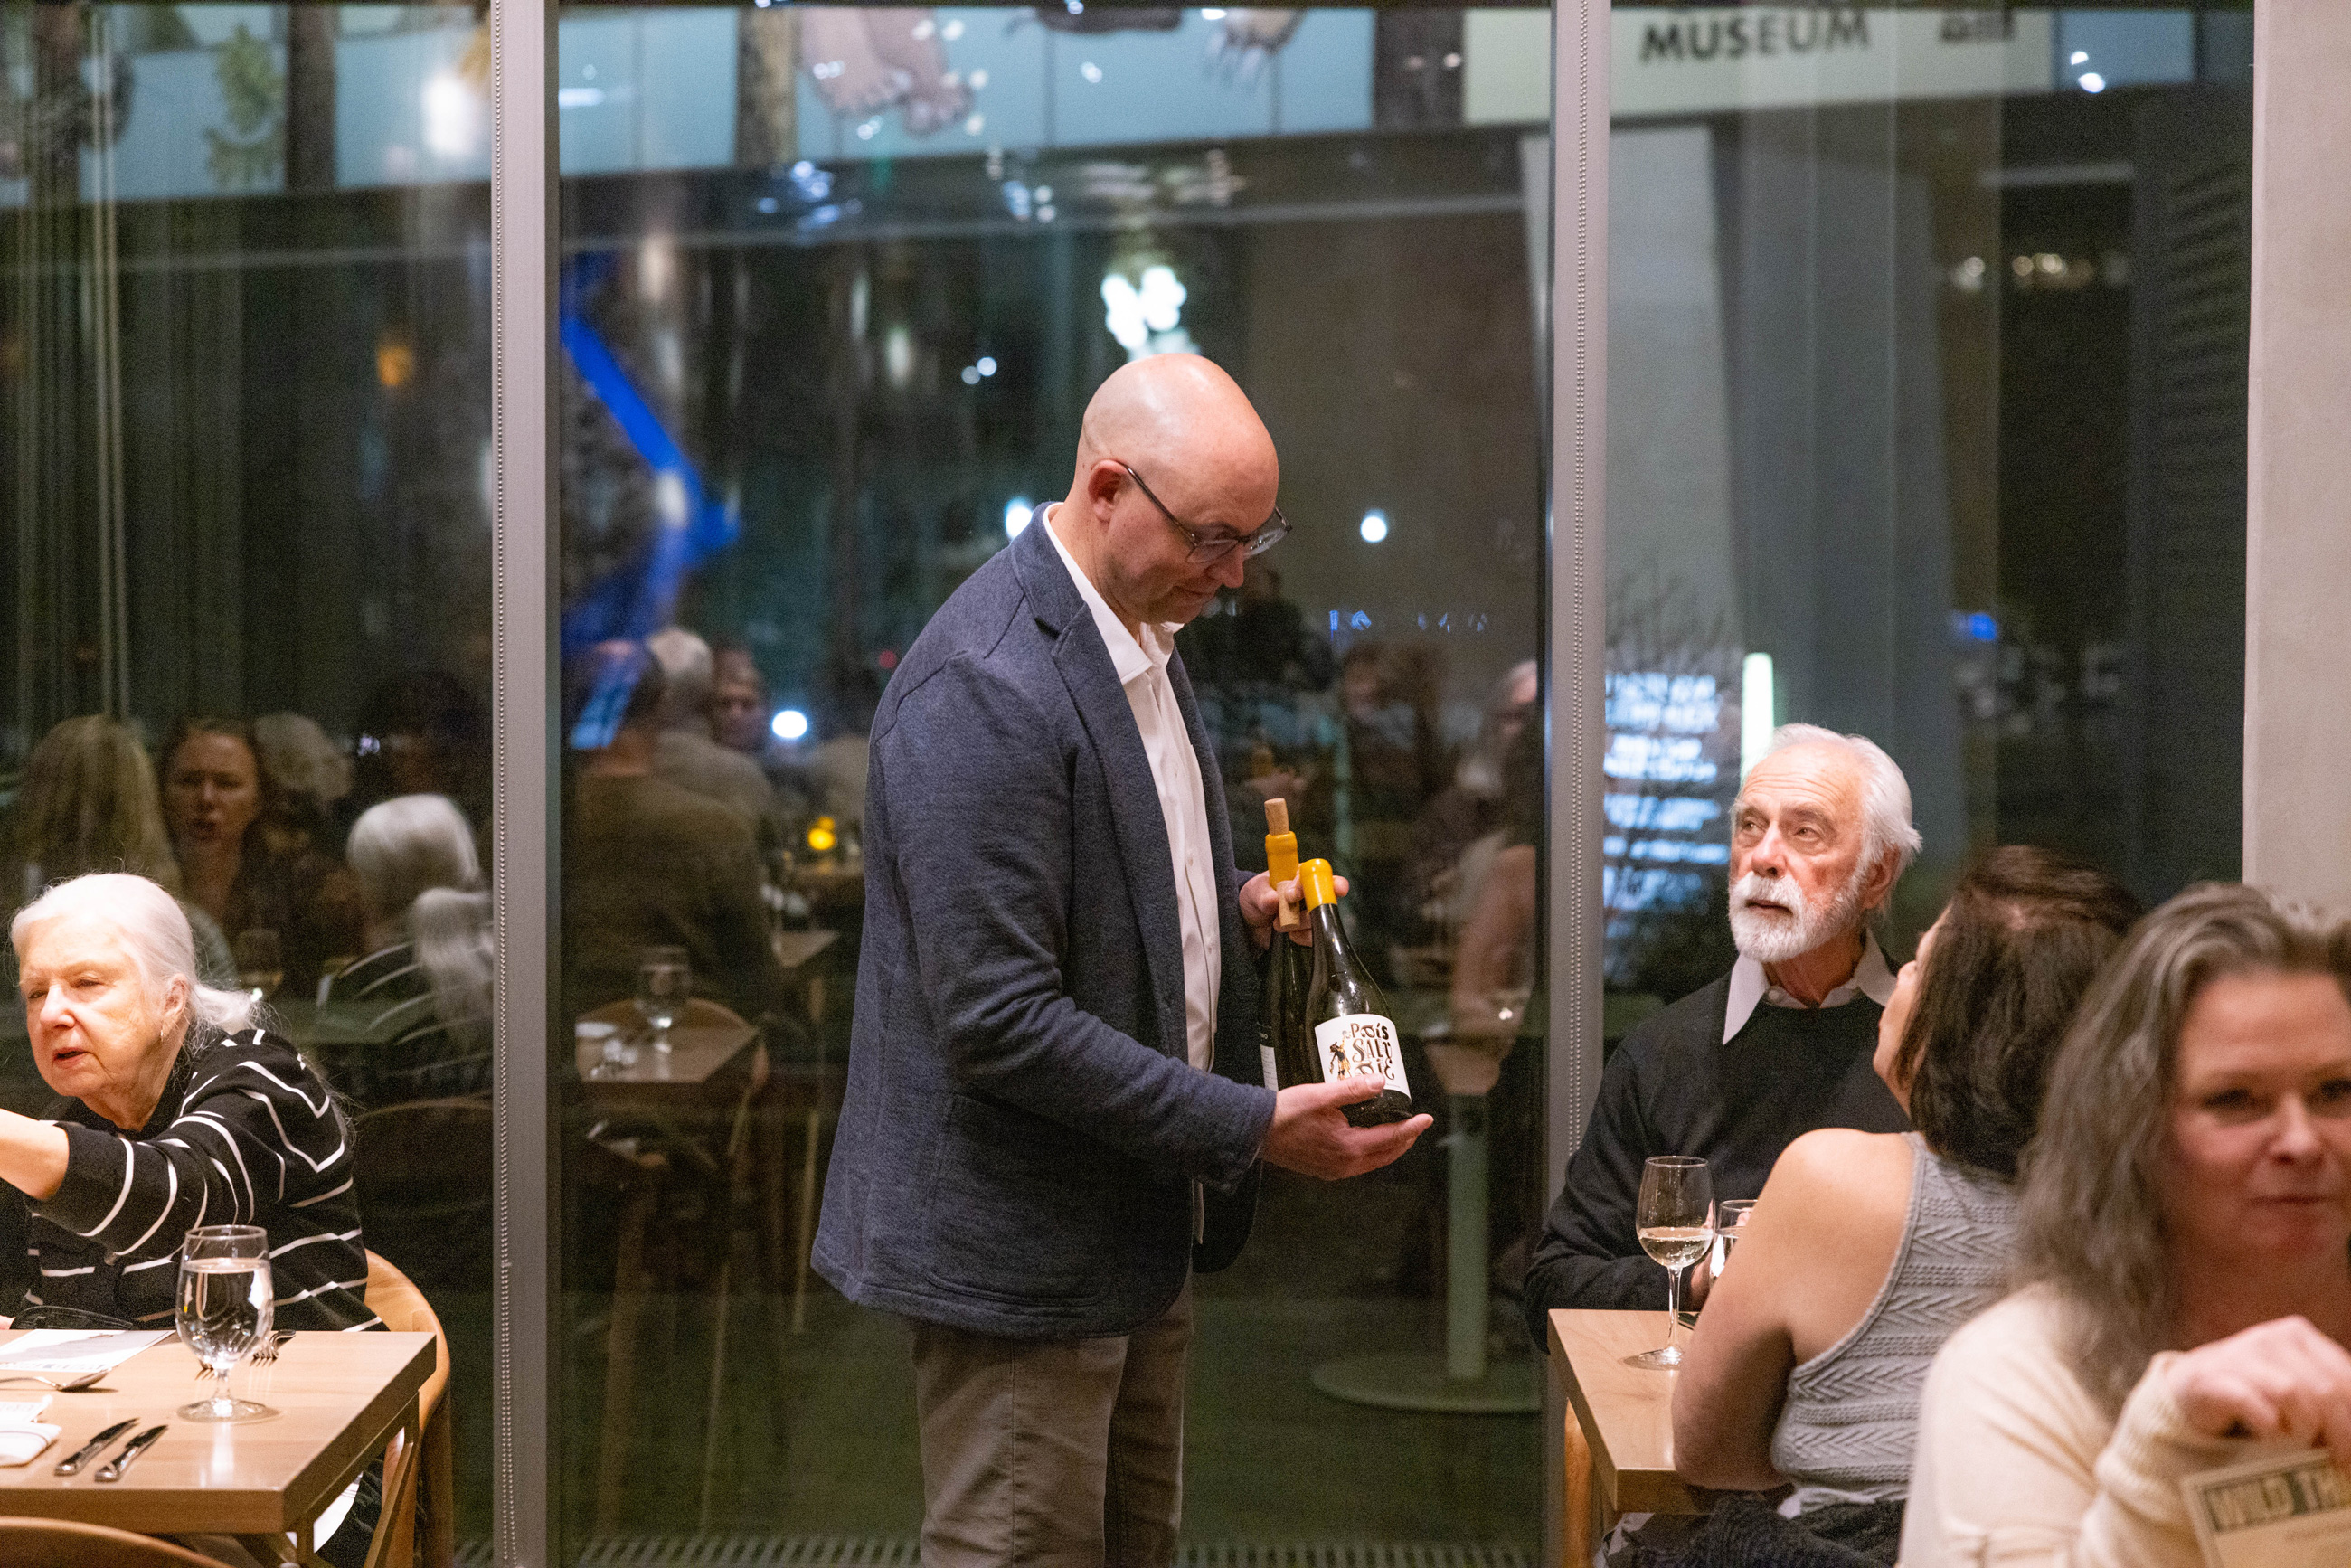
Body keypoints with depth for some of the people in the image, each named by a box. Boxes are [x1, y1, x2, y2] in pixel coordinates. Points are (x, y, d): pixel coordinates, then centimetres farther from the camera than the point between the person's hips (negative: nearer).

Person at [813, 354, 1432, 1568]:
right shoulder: (980, 690, -24)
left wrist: (1234, 911, 2)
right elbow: (997, 1019, -26)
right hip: (1021, 1246, -10)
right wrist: (1252, 1126, -24)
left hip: (1131, 1228, 10)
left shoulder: (1139, 631, 8)